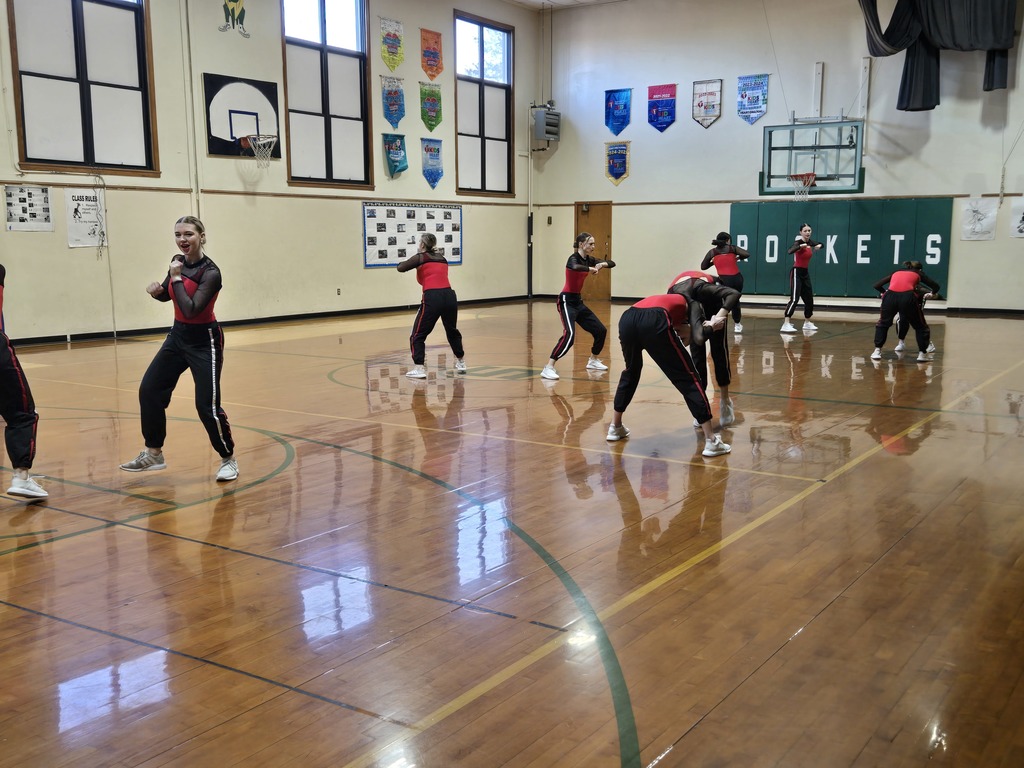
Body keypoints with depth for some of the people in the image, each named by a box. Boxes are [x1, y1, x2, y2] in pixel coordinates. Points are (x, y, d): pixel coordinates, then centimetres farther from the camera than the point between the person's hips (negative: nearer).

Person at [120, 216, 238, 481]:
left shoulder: (210, 272, -21)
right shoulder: (178, 262, 0)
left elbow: (190, 310, -30)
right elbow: (167, 295, 17)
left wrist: (176, 278, -23)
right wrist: (156, 290, -5)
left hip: (204, 342, -8)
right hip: (177, 336, 8)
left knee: (207, 405, -11)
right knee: (149, 391, 8)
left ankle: (229, 459, 8)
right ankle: (153, 454, 23)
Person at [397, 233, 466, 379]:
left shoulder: (420, 257, 6)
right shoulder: (442, 258, 21)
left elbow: (400, 268, 5)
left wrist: (414, 262, 24)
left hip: (432, 298, -5)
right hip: (450, 296, 5)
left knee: (417, 335, 3)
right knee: (452, 331, 27)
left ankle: (419, 368, -10)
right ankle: (461, 363, 36)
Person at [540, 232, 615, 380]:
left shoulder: (588, 260, 8)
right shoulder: (573, 258, -15)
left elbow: (612, 263, 14)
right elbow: (576, 268, -42)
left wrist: (603, 264, -7)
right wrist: (591, 269, -26)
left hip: (578, 301, 9)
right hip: (566, 301, -9)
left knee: (601, 330, 13)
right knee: (569, 335, -28)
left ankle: (593, 361, 34)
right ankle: (548, 368, -29)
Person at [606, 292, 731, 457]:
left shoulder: (664, 300, 43)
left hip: (627, 318, 5)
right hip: (654, 323, -5)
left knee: (631, 372, 32)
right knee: (688, 379, 7)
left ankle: (615, 428, 41)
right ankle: (711, 441, 5)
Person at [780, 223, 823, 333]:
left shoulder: (810, 242, 6)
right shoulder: (798, 242, -15)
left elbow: (819, 245, 28)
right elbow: (790, 251, -36)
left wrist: (819, 246, 7)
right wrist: (801, 246, -45)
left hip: (805, 273, 8)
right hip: (796, 272, -8)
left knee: (809, 299, 14)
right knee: (794, 299, -21)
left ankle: (807, 323, 31)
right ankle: (786, 324, -25)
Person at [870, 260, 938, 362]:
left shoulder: (896, 272, 32)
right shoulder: (918, 274, 28)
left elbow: (877, 286, 30)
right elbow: (935, 286, 20)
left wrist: (885, 292, 45)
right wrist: (932, 294, 35)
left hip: (890, 296, 2)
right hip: (908, 297, -2)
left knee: (883, 323, 26)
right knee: (920, 326, 19)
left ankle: (877, 351, 18)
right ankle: (922, 353, 17)